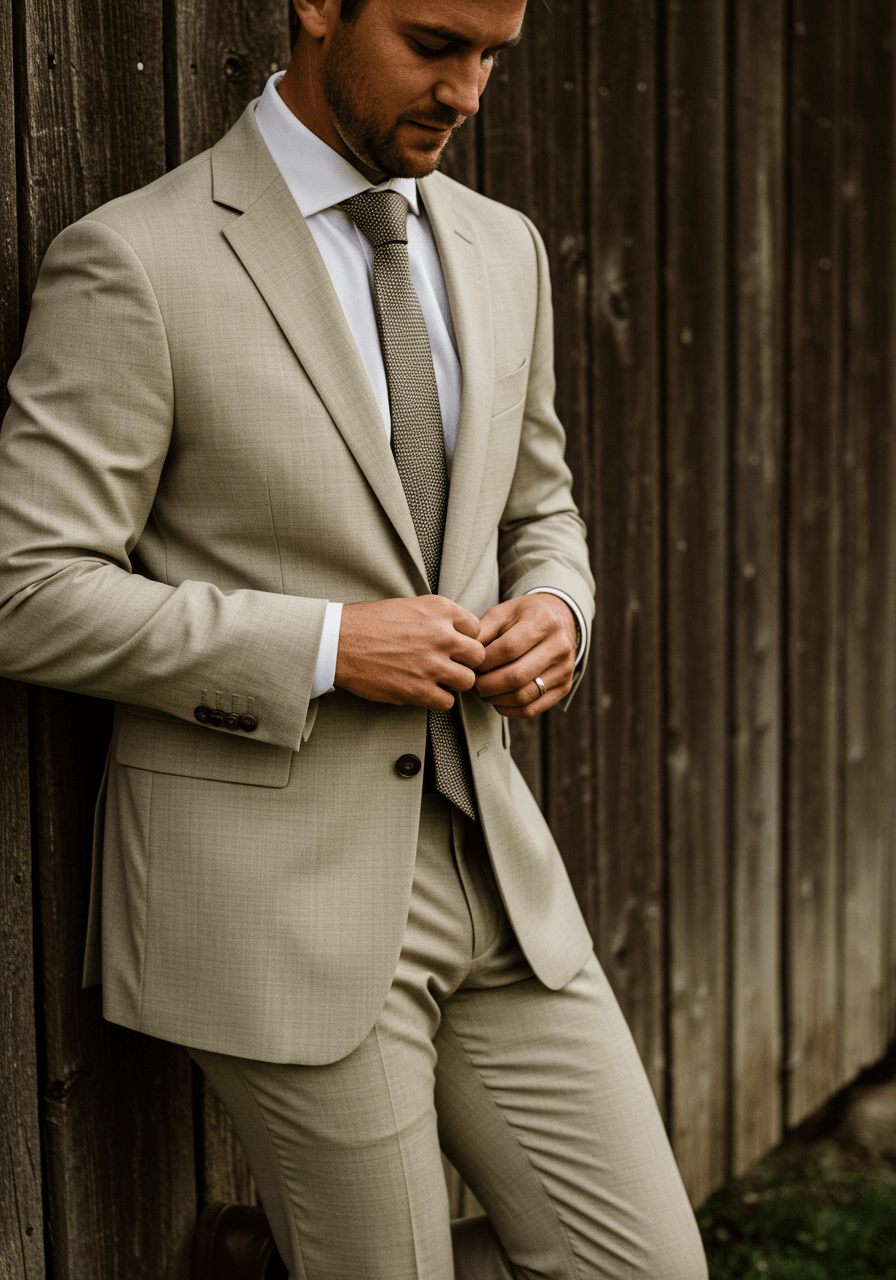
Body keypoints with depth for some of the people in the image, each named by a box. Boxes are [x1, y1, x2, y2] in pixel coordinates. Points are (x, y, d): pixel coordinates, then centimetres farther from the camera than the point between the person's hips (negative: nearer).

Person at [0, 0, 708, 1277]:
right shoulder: (134, 264, -12)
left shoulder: (500, 251, 9)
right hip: (275, 887, -6)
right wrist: (325, 645, -19)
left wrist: (555, 610, -2)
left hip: (489, 857, 7)